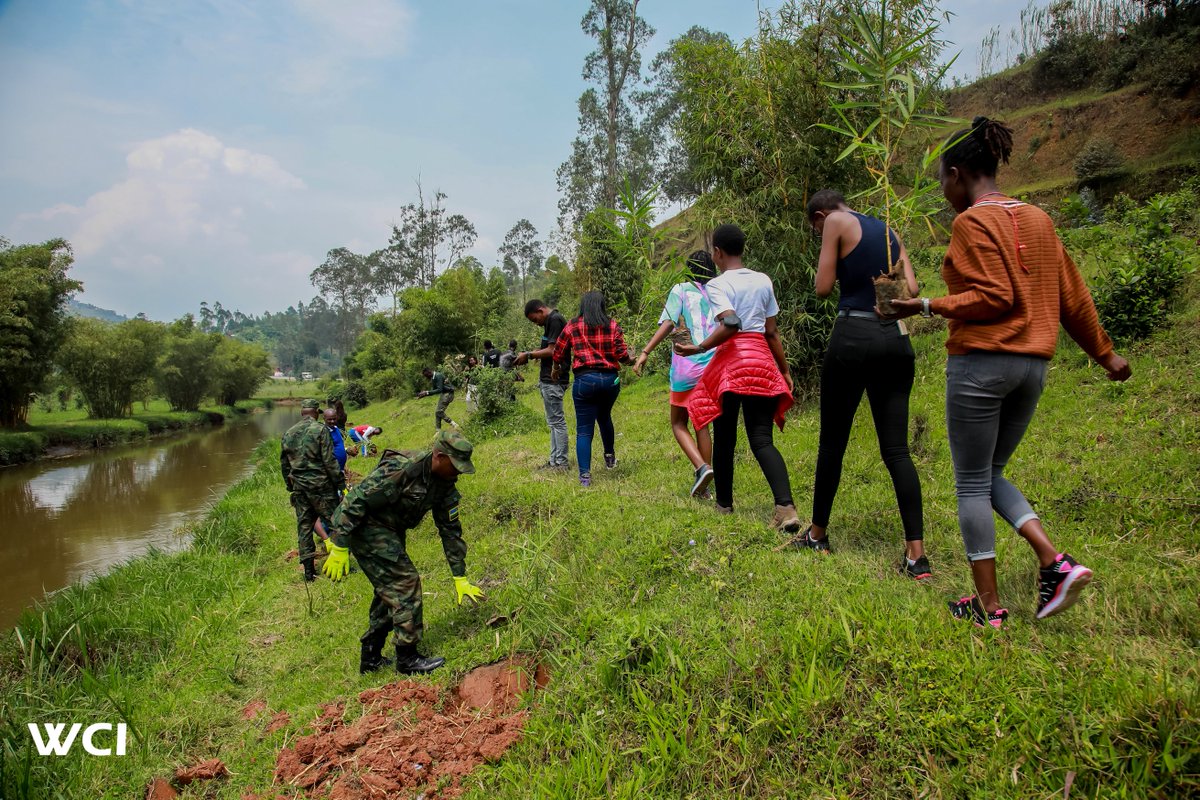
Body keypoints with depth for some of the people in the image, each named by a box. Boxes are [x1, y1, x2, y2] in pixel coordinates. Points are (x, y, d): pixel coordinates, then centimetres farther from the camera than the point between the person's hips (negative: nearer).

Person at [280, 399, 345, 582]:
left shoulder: (288, 433, 9)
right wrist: (341, 483, -9)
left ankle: (309, 571, 13)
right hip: (320, 485, -6)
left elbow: (284, 464, 16)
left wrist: (290, 486, 27)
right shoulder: (320, 429, -10)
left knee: (304, 526, 10)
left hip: (299, 487, 6)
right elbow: (329, 461, -14)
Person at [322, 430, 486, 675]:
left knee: (390, 591, 14)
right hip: (366, 528, -9)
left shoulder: (445, 483, -4)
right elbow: (356, 501, -26)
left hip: (391, 532, 9)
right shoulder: (400, 468, -29)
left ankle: (371, 658, 27)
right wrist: (339, 548, -24)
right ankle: (407, 659, -2)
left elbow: (450, 530, 3)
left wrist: (460, 578, 4)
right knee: (406, 584, -12)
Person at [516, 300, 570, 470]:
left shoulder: (555, 320, -13)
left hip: (554, 380, -11)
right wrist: (530, 355, 5)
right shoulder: (551, 321, 17)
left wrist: (528, 355, -10)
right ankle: (554, 461, 19)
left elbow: (552, 351, -19)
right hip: (548, 379, 11)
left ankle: (561, 462, 0)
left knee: (557, 421, -5)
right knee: (553, 422, 13)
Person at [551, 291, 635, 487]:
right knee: (604, 417, 28)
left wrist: (557, 368, 28)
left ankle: (585, 475, -6)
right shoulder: (612, 325, 3)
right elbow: (622, 355, -4)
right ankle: (610, 457, 37)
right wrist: (631, 360, 18)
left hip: (585, 380, -2)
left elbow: (557, 355, 6)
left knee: (584, 430, 1)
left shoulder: (572, 327, 2)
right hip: (611, 379, 2)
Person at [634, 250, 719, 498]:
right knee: (701, 424, 14)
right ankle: (702, 486, 14)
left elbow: (669, 323, -14)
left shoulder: (682, 290, -2)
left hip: (687, 366, -4)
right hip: (713, 368, 4)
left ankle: (701, 467, -12)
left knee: (678, 423, 10)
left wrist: (645, 352, -14)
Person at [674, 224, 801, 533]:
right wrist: (785, 371, 18)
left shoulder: (717, 285, -4)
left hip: (730, 361, -4)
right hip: (762, 362, 4)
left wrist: (698, 349, -12)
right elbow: (771, 331, 13)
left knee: (724, 438, 12)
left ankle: (724, 503, 23)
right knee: (762, 439, -1)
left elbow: (730, 325, -20)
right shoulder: (763, 281, 13)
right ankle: (786, 506, -21)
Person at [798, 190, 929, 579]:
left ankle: (817, 534, 20)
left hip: (853, 338, -6)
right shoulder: (889, 232, 19)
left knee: (832, 442, 7)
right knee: (896, 450, 4)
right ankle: (916, 554, -1)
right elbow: (911, 289, 11)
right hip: (897, 341, 6)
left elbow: (823, 288, -2)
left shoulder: (837, 222, 1)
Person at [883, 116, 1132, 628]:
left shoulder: (972, 222, -9)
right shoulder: (1037, 220, 14)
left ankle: (988, 605, 9)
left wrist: (925, 307, -13)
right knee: (990, 474, 20)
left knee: (971, 483, 3)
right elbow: (1072, 296, 16)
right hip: (1033, 366, 8)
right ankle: (1056, 562, 4)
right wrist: (1104, 354, 24)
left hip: (980, 363, -8)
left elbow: (994, 298, -16)